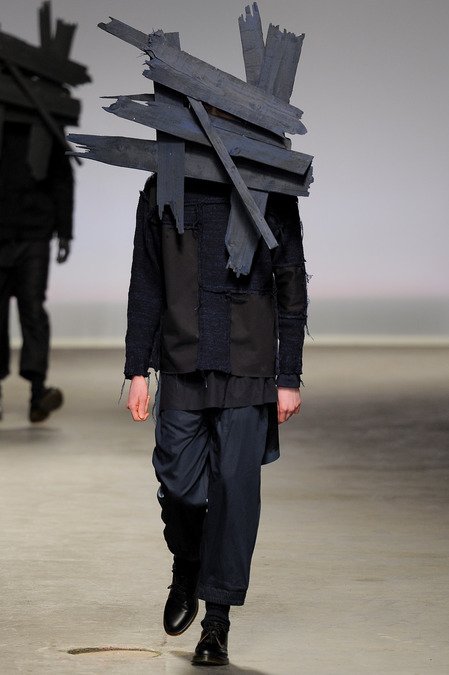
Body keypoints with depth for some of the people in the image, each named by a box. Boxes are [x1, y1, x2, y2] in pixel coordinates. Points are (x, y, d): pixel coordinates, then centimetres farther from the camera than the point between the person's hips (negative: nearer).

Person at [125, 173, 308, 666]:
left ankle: (217, 619, 7)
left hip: (247, 371, -1)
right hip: (182, 370, 1)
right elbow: (145, 287, 11)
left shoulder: (271, 195, 2)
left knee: (236, 487, -3)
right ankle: (187, 569, 32)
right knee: (179, 486, 0)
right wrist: (137, 370, 6)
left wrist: (289, 379, 1)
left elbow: (292, 289, 4)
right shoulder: (161, 192, 7)